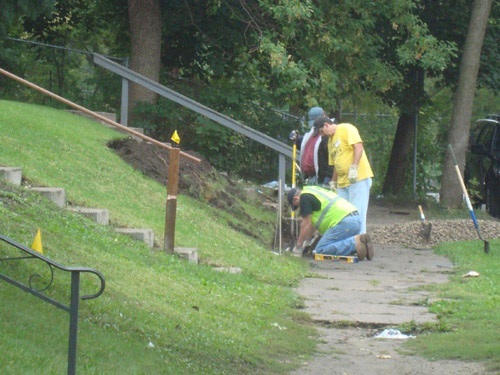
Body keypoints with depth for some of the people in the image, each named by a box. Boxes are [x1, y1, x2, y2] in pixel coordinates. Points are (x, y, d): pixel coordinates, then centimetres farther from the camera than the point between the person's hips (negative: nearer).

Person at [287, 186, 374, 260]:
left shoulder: (304, 197, 1)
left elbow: (306, 224, 0)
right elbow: (312, 223, 37)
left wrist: (298, 247, 8)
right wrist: (305, 240, 42)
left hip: (344, 222, -10)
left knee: (320, 250, -10)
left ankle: (355, 243, -21)